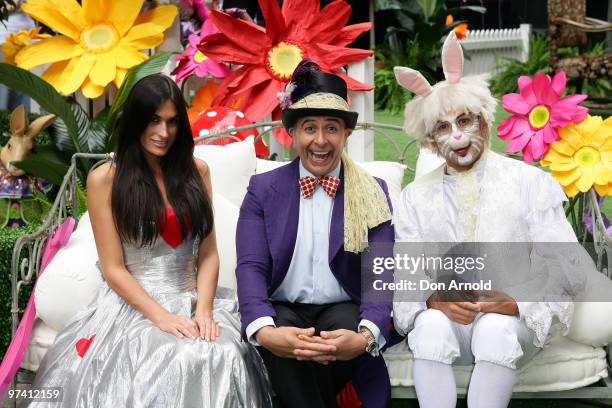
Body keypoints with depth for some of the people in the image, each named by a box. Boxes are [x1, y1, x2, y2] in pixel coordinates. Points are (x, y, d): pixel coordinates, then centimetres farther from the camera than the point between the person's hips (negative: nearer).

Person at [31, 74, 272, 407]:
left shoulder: (196, 171, 9)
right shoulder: (104, 179, -2)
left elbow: (208, 253, 6)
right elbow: (114, 269, -4)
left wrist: (203, 309, -10)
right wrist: (161, 316, -15)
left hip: (192, 298, 3)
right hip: (133, 302, -3)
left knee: (226, 357, -27)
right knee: (169, 364, -33)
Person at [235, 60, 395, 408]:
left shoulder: (373, 193, 4)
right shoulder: (263, 189, 5)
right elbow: (251, 267, -8)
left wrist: (366, 335, -29)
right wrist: (264, 331, -30)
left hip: (344, 310, 1)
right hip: (282, 310, 0)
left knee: (349, 332, -33)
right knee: (282, 343, -34)